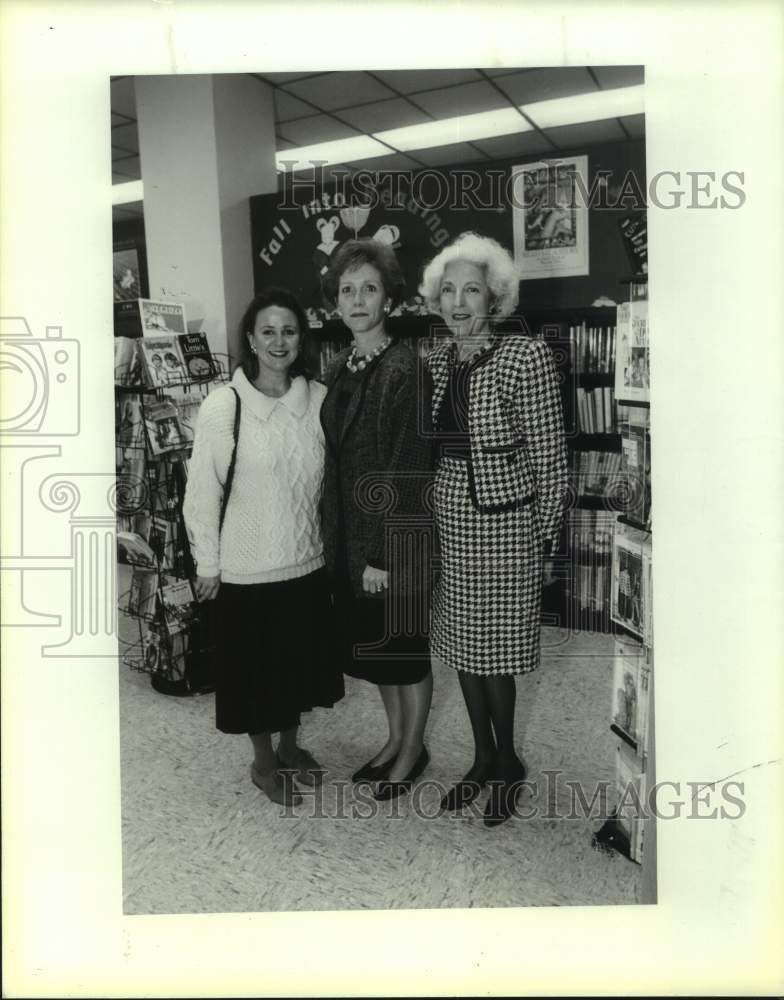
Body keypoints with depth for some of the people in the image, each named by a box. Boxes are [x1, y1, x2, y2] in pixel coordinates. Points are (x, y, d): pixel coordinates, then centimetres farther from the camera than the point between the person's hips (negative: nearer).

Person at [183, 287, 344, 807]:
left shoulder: (320, 398, -5)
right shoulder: (223, 405, -15)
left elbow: (330, 481, 4)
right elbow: (202, 491, -10)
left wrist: (332, 543, 7)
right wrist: (207, 564, -7)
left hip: (308, 561, 4)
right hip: (246, 566, -3)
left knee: (301, 658, 19)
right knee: (255, 665, 12)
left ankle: (290, 746, 42)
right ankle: (263, 760, 35)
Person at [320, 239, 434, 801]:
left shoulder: (404, 368, -16)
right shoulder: (340, 370, 7)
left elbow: (408, 467, -18)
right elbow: (337, 460, 11)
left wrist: (383, 555, -18)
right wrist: (338, 538, 9)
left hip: (397, 536, -7)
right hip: (351, 533, 7)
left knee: (405, 643, 9)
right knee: (372, 642, 19)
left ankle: (414, 749, 30)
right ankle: (396, 738, 38)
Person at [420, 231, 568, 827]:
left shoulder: (526, 356, -11)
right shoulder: (435, 363, 6)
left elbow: (550, 454, -8)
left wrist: (545, 535, -7)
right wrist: (428, 514, 9)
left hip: (504, 519, -5)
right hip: (448, 519, 6)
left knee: (494, 651, 4)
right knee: (462, 647, 14)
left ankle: (507, 762, 28)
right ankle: (484, 759, 32)